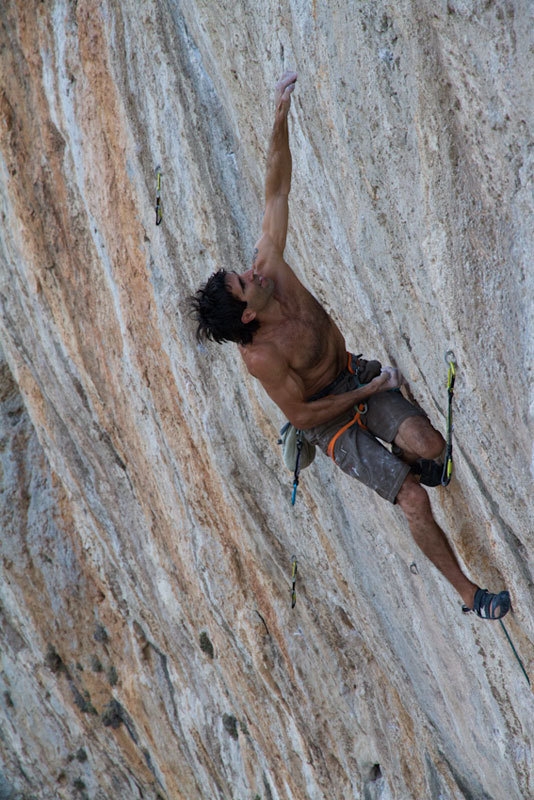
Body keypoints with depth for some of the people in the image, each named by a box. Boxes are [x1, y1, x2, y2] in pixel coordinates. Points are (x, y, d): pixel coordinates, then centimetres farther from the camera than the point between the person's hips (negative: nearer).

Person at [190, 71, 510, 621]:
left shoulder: (269, 267, -20)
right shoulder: (260, 357, -32)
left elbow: (276, 192, -19)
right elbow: (301, 414, -22)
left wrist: (281, 114, -28)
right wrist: (369, 391, -14)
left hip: (353, 373, 5)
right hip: (326, 416, -5)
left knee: (430, 448, -19)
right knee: (414, 500, -12)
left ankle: (409, 458, 21)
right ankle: (468, 593, 2)